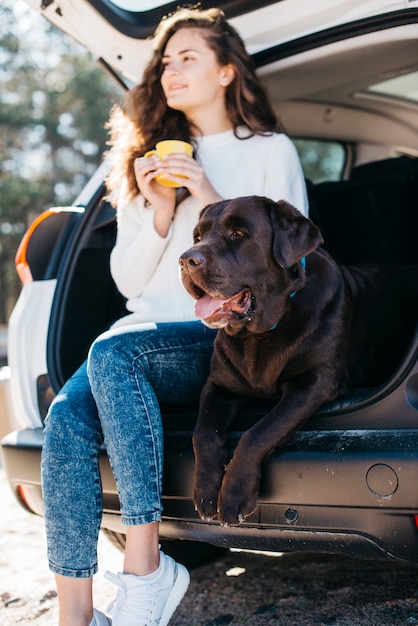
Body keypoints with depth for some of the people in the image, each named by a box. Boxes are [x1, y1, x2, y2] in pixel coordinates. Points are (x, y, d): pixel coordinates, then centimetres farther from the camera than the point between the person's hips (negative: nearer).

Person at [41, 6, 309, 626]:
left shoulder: (271, 151, 9)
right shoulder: (151, 160, 20)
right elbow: (129, 282, 15)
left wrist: (213, 202, -9)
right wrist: (160, 212, -3)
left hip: (235, 337, -4)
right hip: (153, 336, 4)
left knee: (111, 353, -33)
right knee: (67, 417, -26)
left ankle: (145, 567, -27)